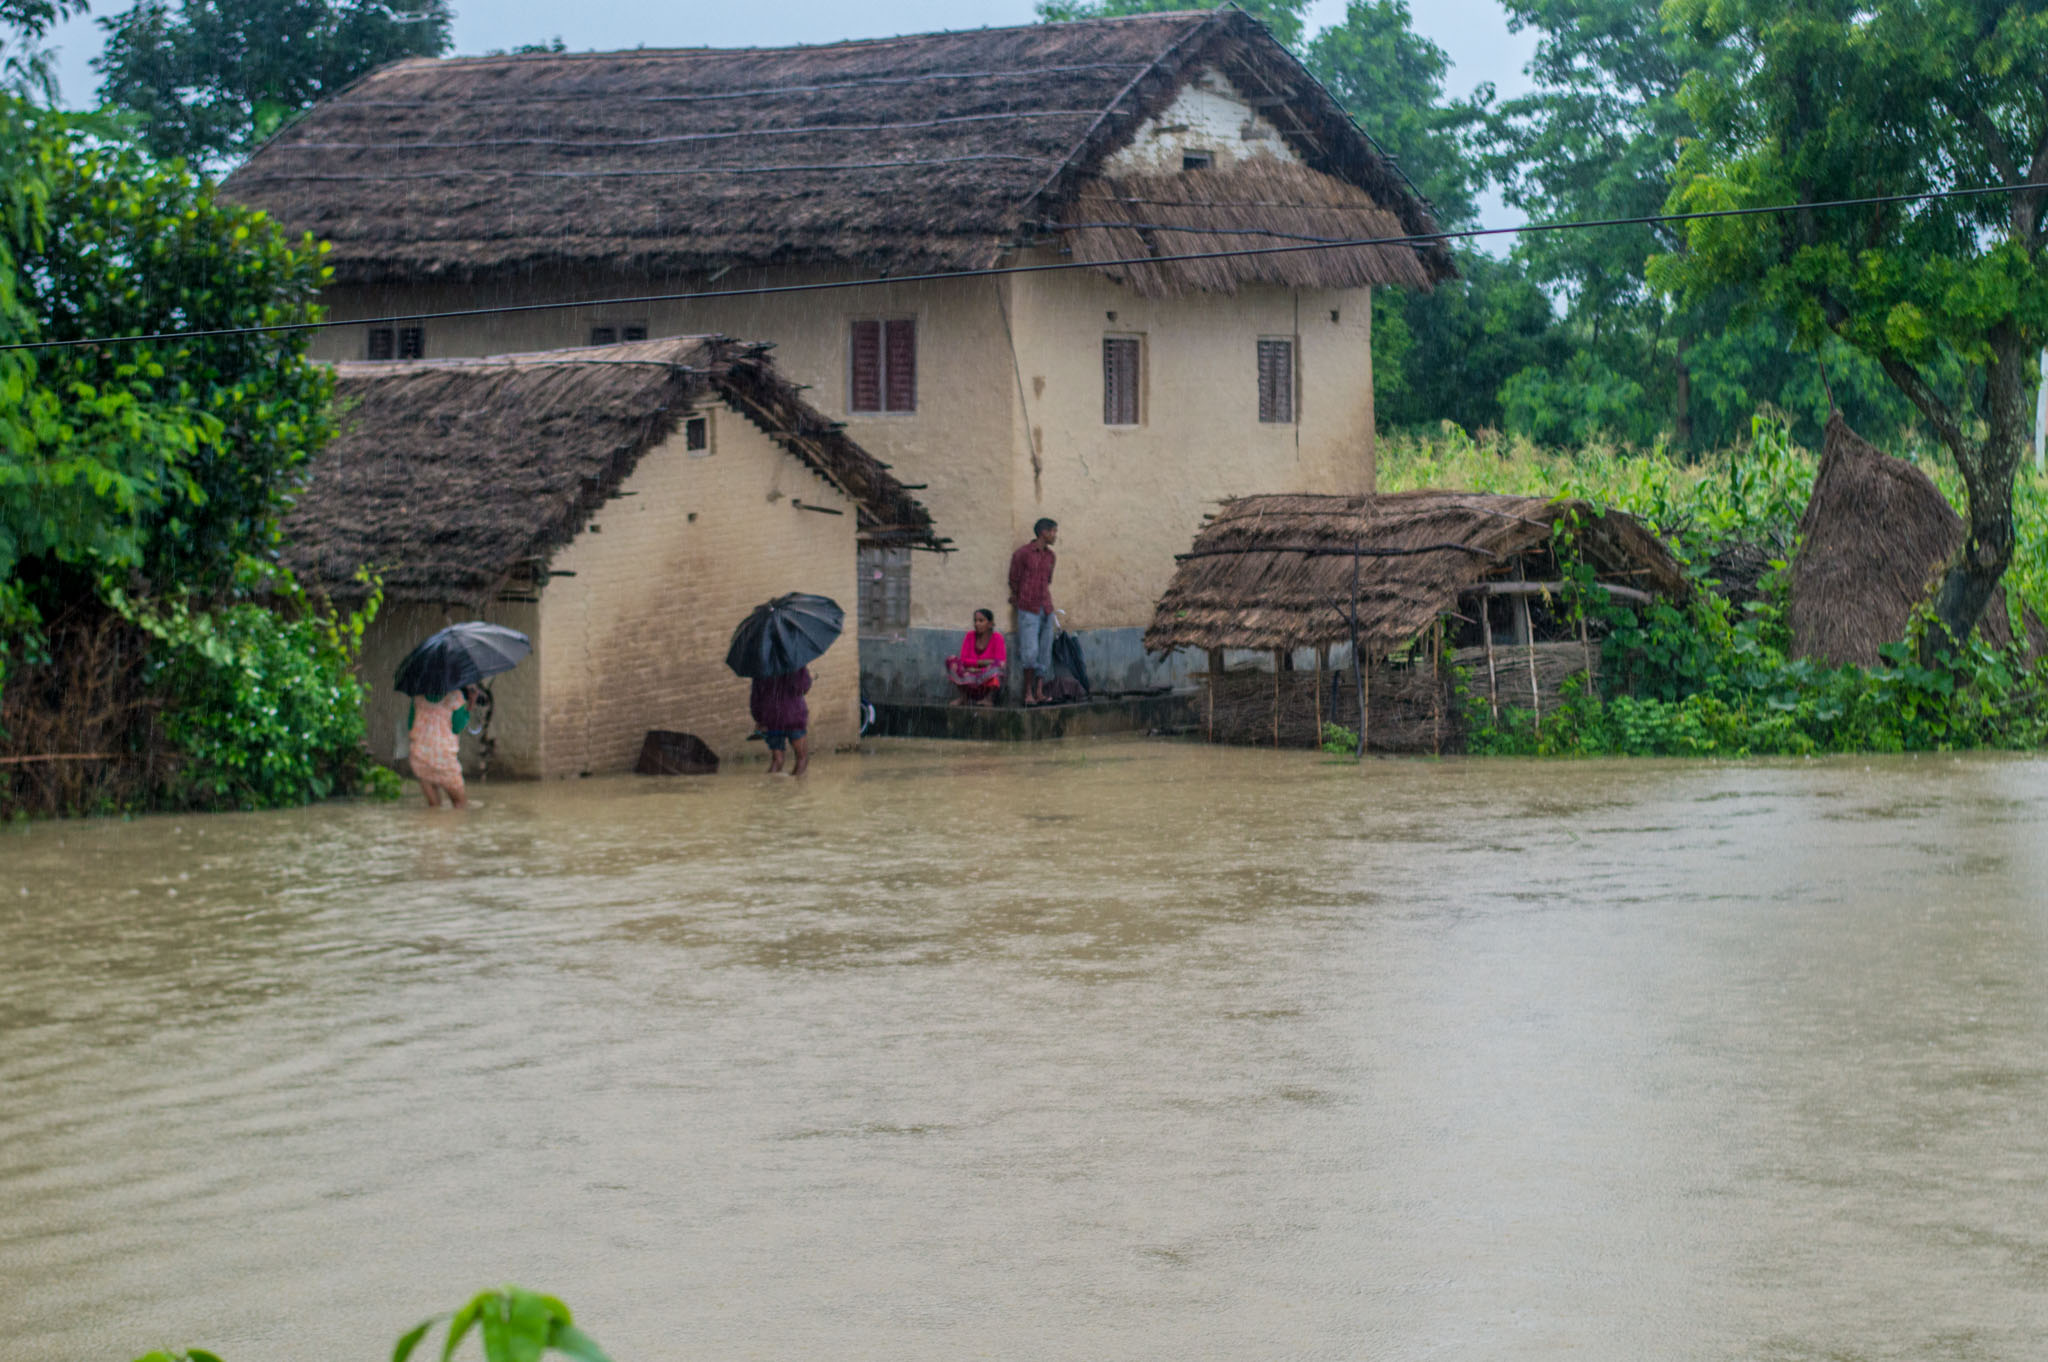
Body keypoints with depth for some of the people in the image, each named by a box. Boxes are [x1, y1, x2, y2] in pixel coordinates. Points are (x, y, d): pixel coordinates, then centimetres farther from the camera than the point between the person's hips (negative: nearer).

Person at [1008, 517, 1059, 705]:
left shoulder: (1050, 555, 13)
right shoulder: (1022, 553, -6)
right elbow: (1014, 580, 1)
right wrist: (1016, 598, 10)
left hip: (1046, 610, 6)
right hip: (1028, 611, -6)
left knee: (1045, 653, 2)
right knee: (1030, 652, -12)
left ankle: (1039, 692, 4)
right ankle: (1028, 692, -3)